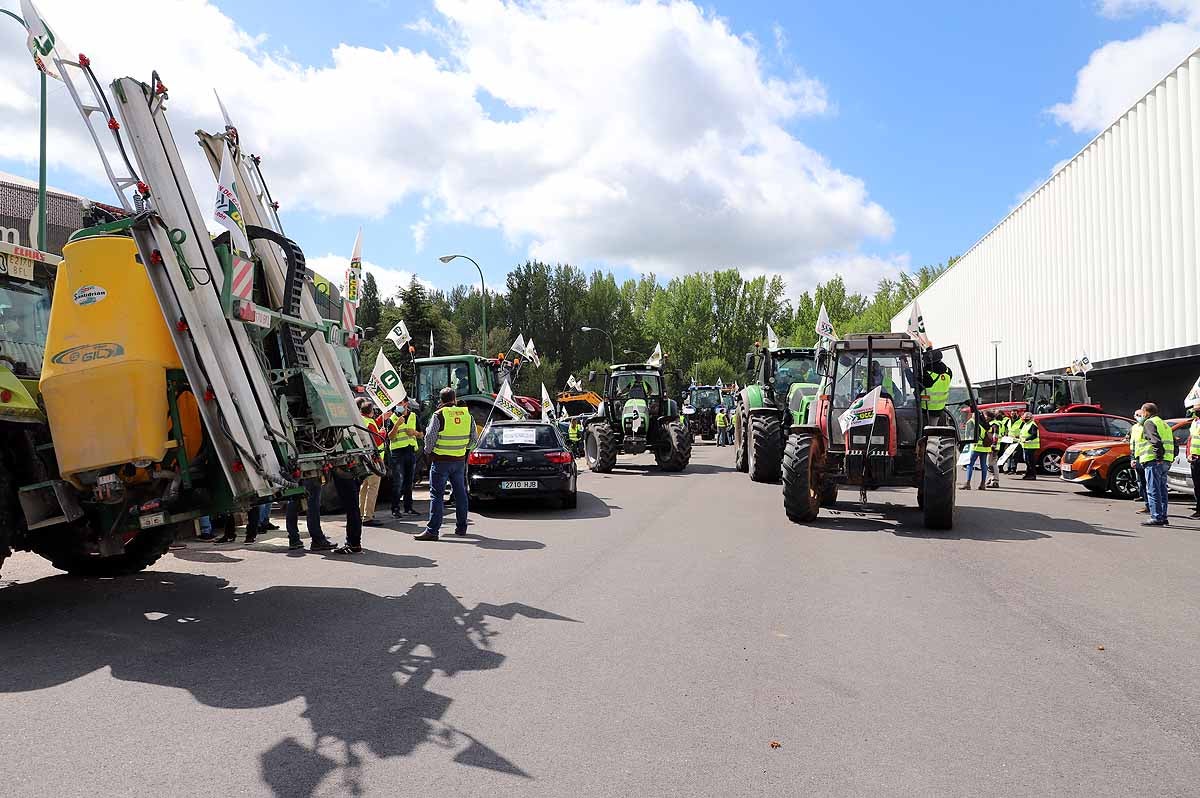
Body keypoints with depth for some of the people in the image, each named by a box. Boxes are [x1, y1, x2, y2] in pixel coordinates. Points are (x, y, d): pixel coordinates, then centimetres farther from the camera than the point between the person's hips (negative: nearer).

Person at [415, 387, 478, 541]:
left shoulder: (439, 415, -10)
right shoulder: (467, 414, 6)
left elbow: (430, 437, -13)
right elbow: (474, 439, 10)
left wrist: (428, 451, 4)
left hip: (441, 460, -5)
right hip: (460, 460, 5)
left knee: (437, 495, -4)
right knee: (460, 493, 14)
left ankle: (432, 530, -6)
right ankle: (461, 527, 22)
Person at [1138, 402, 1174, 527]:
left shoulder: (1149, 423, -6)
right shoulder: (1164, 424, 23)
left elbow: (1156, 441, -21)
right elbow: (1173, 443, 22)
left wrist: (1159, 457, -21)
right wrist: (1171, 457, 20)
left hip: (1153, 461, -9)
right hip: (1166, 462, 9)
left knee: (1153, 490, -8)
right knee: (1162, 490, 13)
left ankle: (1156, 518, -11)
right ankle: (1163, 518, 16)